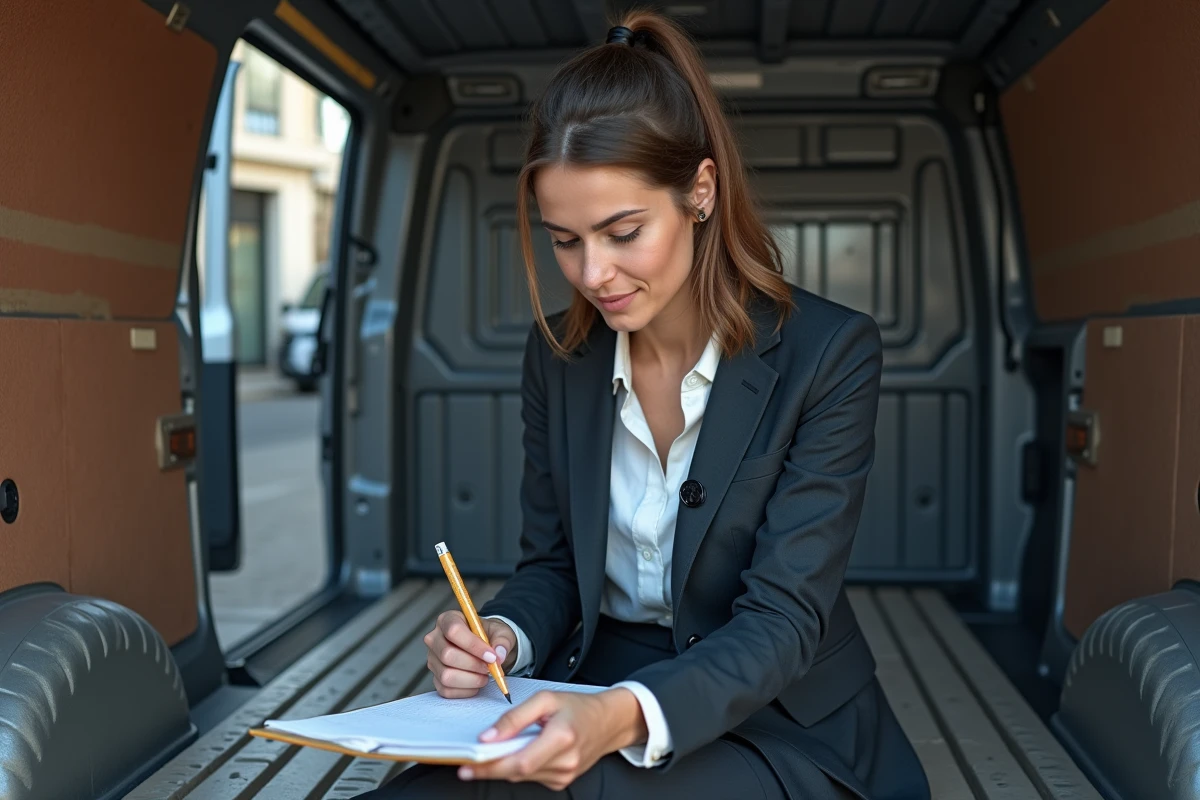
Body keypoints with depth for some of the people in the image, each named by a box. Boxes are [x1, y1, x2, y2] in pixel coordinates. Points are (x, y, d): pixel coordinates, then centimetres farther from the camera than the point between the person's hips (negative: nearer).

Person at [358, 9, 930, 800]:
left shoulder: (830, 352, -15)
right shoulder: (558, 354, 0)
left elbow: (785, 615, -19)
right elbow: (550, 563, 8)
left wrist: (626, 715, -37)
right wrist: (500, 637, -17)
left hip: (780, 727, -4)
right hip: (595, 699, 4)